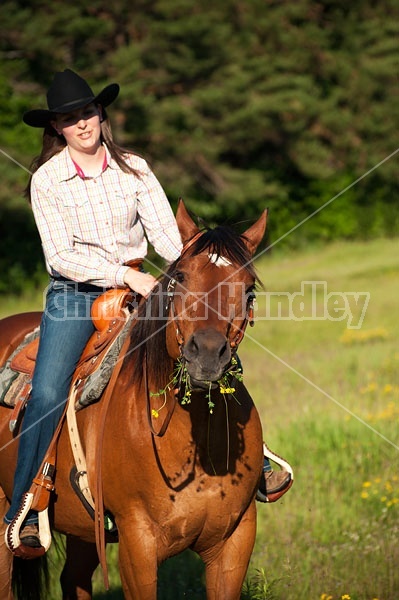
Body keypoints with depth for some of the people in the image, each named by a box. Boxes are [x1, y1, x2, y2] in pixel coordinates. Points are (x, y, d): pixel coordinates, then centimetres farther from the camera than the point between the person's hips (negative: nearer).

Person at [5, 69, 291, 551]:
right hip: (73, 293, -3)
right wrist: (125, 276, -22)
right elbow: (61, 254, -12)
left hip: (136, 287, 3)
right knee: (47, 393, -22)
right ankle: (24, 512, -14)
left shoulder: (134, 170, 4)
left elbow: (166, 232, -4)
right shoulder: (46, 180, -4)